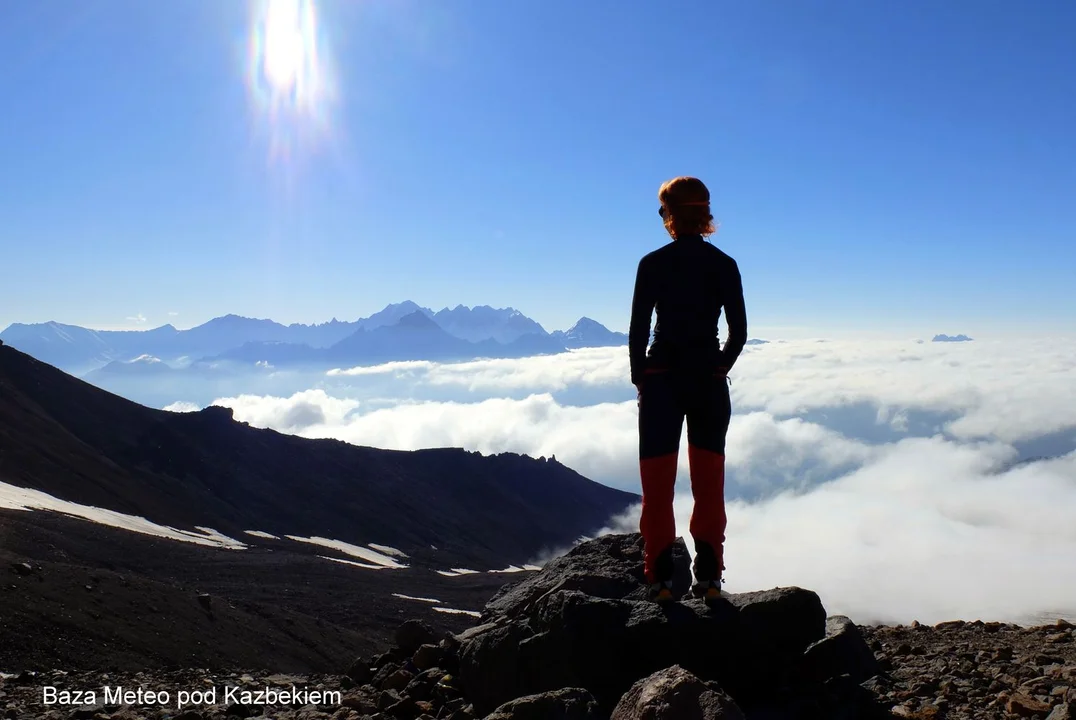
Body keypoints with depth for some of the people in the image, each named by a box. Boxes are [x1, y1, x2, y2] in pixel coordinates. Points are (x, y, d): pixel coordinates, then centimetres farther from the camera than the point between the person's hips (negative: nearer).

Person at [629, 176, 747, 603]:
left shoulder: (652, 264, -5)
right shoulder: (725, 266, 1)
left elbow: (638, 330, -5)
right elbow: (739, 332, 3)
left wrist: (641, 377, 8)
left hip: (661, 380, -2)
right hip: (710, 384, 2)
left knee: (657, 487, 6)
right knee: (709, 485, 12)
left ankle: (661, 579, 8)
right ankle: (709, 577, 14)